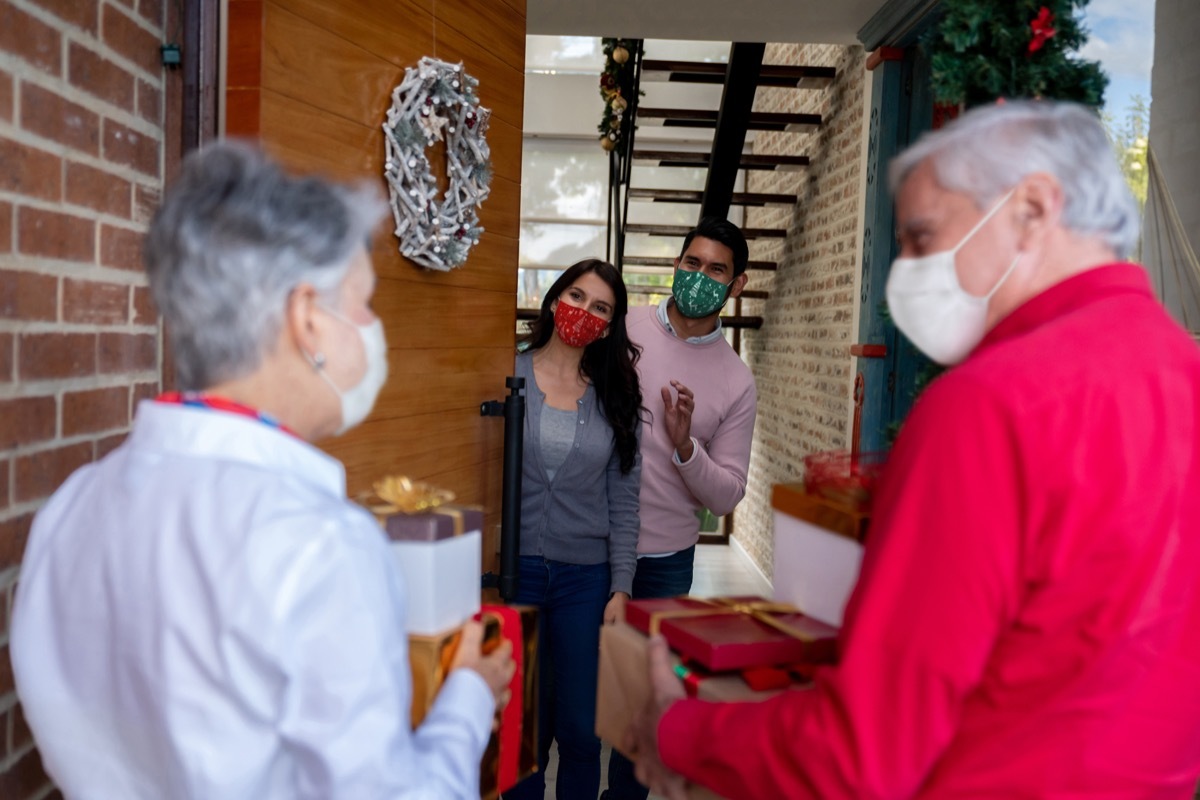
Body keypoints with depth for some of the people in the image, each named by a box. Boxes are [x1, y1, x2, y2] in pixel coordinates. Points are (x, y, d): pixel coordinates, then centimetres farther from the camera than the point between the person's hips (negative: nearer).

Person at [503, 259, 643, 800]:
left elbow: (623, 501, 4)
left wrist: (621, 589, -1)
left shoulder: (615, 398, 3)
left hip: (585, 576, 1)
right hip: (514, 569, -1)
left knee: (581, 729, 8)